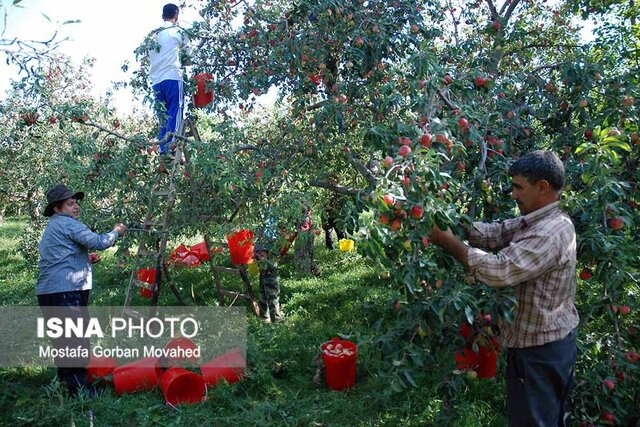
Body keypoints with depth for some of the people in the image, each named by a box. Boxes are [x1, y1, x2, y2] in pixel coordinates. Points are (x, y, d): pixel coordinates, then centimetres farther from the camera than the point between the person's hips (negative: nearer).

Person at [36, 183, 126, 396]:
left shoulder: (52, 227, 22)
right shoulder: (67, 224, -9)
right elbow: (99, 242, -16)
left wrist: (85, 258, 18)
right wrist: (116, 231, 1)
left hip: (48, 292, 10)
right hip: (65, 291, -10)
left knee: (63, 337, 19)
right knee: (77, 340, -7)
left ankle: (65, 379, 31)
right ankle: (79, 389, -4)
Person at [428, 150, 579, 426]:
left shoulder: (553, 231, -26)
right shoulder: (534, 221, 7)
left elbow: (500, 271, -33)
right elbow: (494, 233, 0)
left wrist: (449, 243, -24)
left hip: (540, 350, -10)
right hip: (547, 342, 10)